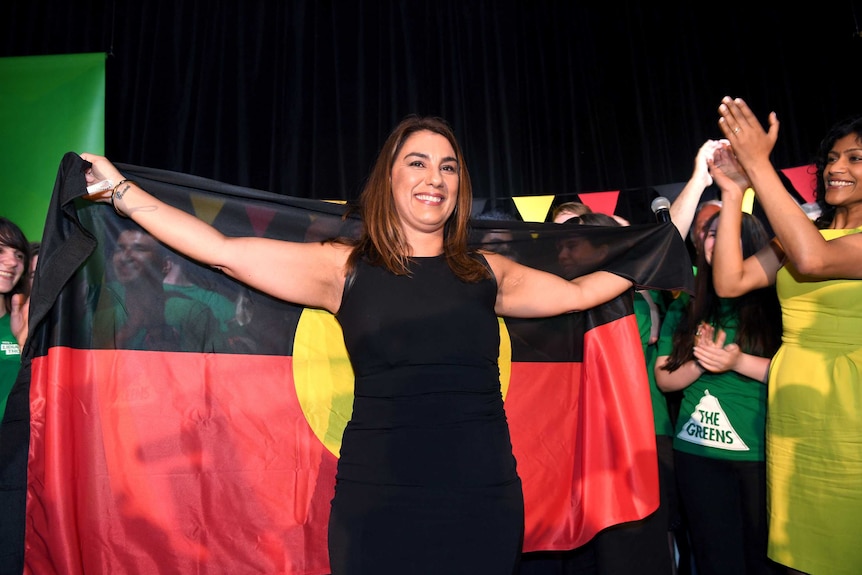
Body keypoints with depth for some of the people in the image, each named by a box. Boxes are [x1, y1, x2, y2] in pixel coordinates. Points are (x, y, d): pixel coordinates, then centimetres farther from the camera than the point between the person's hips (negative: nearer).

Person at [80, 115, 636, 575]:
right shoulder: (346, 267, 1)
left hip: (484, 500, 2)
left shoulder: (487, 273, 8)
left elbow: (580, 291, 13)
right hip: (377, 504, -2)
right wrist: (122, 191, 2)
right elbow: (224, 251, 0)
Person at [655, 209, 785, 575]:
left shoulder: (774, 303, -2)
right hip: (696, 451, 2)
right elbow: (664, 378, 6)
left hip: (761, 450, -2)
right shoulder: (684, 309, 7)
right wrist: (701, 364, -11)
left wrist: (737, 362, -18)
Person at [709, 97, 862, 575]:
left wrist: (758, 164, -24)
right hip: (790, 415, 5)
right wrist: (732, 193, -5)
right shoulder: (799, 236, 10)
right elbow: (729, 282, -2)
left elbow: (814, 259, -28)